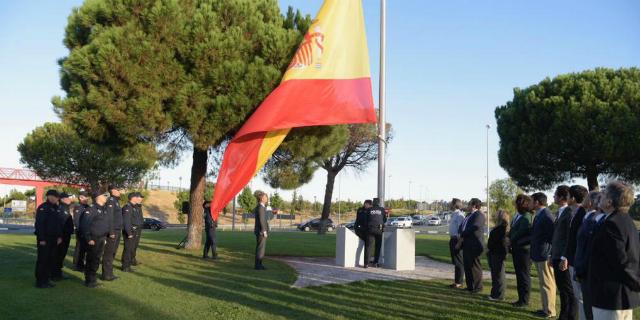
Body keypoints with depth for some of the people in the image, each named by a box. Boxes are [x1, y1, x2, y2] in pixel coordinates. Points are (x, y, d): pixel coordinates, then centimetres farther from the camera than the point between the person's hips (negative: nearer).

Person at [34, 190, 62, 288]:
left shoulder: (55, 208, 14)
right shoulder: (43, 208, -11)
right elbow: (39, 224, -17)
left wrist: (59, 236, 11)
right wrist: (41, 239, -21)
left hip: (53, 239, 8)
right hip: (44, 239, -8)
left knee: (51, 260, 11)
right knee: (42, 260, -2)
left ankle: (47, 279, 20)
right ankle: (40, 281, 5)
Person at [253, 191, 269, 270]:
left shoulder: (260, 207, 15)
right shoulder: (260, 207, -15)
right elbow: (261, 220, -20)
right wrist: (264, 231, -20)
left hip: (260, 231, 10)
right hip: (261, 231, -10)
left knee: (261, 248, 12)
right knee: (260, 248, -6)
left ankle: (259, 264, 16)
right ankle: (257, 265, -3)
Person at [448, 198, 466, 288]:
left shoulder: (459, 215, -15)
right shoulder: (453, 214, 14)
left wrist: (459, 242, -22)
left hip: (457, 239, -10)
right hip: (452, 239, 10)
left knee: (459, 261, -2)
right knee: (455, 261, 15)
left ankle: (459, 282, 6)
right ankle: (456, 281, 23)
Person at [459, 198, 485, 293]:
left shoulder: (479, 215, -10)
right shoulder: (469, 215, 19)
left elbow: (474, 227, -20)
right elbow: (462, 226, 18)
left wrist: (462, 235, -9)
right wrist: (462, 237, -1)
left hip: (474, 245, -9)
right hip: (467, 245, 9)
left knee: (475, 265, -2)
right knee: (467, 265, 11)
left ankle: (477, 287, 8)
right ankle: (470, 286, 20)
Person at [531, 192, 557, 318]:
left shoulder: (547, 215, -18)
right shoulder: (538, 215, 12)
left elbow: (552, 234, -22)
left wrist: (547, 249, -16)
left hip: (545, 255, -10)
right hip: (538, 254, 10)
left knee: (547, 283, -1)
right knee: (543, 283, 16)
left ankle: (549, 311, 7)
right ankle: (545, 308, 26)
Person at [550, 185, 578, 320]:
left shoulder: (570, 213, -14)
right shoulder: (559, 212, 14)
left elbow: (571, 237, -19)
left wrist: (565, 258, -21)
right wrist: (552, 255, 18)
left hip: (564, 259, -9)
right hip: (557, 257, 9)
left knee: (569, 291, 0)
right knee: (562, 289, 15)